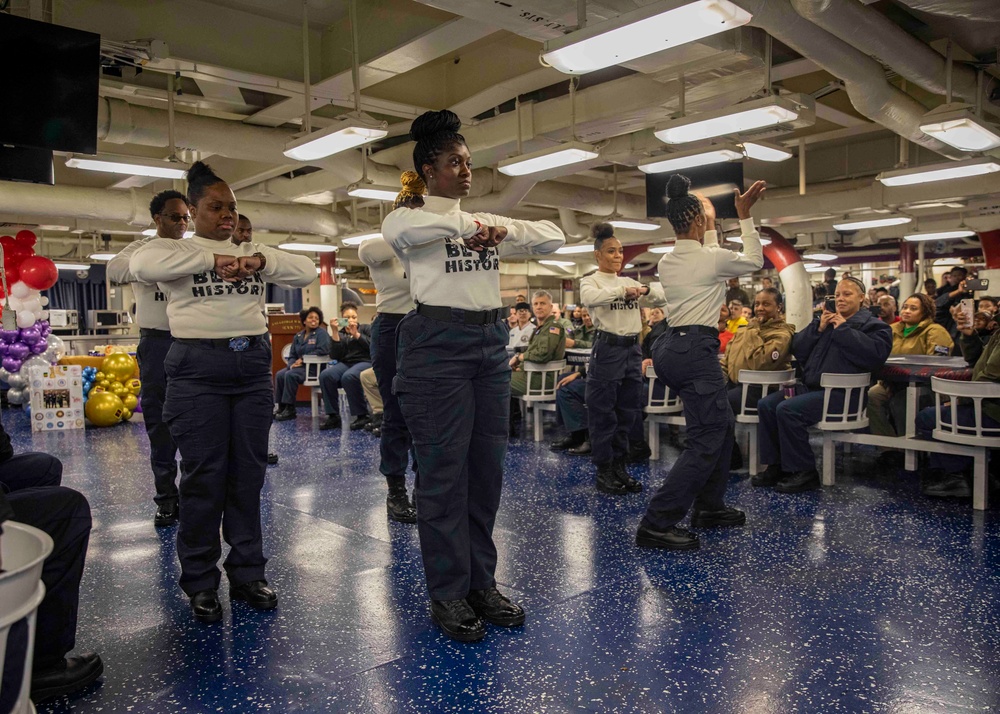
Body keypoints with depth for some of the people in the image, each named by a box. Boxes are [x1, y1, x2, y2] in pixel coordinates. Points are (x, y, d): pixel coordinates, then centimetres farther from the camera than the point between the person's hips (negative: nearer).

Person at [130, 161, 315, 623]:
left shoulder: (253, 252, 15)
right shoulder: (174, 250, 5)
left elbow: (307, 272, 4)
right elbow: (141, 265, -18)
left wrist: (264, 260, -13)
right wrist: (211, 259, -22)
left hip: (253, 364, 4)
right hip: (198, 367, -3)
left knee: (248, 474, 7)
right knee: (203, 478, 1)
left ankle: (247, 572, 19)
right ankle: (200, 582, 14)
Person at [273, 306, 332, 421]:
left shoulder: (322, 333, -4)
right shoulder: (298, 336, 16)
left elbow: (322, 351, -19)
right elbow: (292, 355, 15)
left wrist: (303, 359, -17)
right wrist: (292, 364, -9)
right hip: (299, 366, 7)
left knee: (290, 375, -28)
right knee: (279, 375, -15)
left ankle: (290, 410, -21)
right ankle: (281, 407, -10)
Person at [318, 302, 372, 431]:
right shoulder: (340, 334, 19)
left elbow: (372, 346, -3)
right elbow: (335, 356, 2)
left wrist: (356, 334, -9)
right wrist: (335, 333, -5)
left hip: (364, 362, -3)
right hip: (345, 364, 3)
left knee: (348, 377, -36)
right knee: (325, 375, -28)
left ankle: (363, 415, -24)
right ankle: (333, 416, -19)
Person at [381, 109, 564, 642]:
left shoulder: (485, 222, 17)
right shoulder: (411, 219, 2)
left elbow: (555, 238, 9)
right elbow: (399, 228, -25)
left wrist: (505, 230, -8)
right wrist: (468, 224, -22)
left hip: (490, 342, 6)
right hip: (437, 342, -6)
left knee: (487, 468, 9)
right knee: (445, 473, -2)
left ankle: (481, 583, 22)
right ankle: (448, 593, 11)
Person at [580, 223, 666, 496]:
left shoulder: (629, 281, 14)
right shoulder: (590, 281, -2)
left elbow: (662, 297, 6)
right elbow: (590, 298, -26)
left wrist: (646, 289, -13)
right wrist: (623, 291, -32)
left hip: (633, 349, 6)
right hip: (607, 349, -6)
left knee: (628, 411, 10)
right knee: (603, 412, 0)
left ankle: (619, 467, 21)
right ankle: (603, 470, 10)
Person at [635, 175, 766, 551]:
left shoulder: (666, 262, 10)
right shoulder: (711, 258, -10)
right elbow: (754, 260, 10)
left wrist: (712, 228, 35)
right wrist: (745, 216, 15)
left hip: (671, 347, 9)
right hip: (696, 350, -9)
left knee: (723, 424, 21)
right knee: (706, 441, -7)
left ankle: (709, 506, 27)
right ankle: (656, 523, -11)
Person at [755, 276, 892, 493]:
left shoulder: (872, 325, 4)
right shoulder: (826, 320, 23)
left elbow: (876, 354, -19)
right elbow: (797, 349, 13)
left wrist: (843, 329, -13)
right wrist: (818, 328, -1)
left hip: (840, 392, -8)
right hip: (810, 386, 8)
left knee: (787, 410, -27)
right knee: (766, 405, -7)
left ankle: (805, 473, -17)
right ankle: (776, 466, -1)